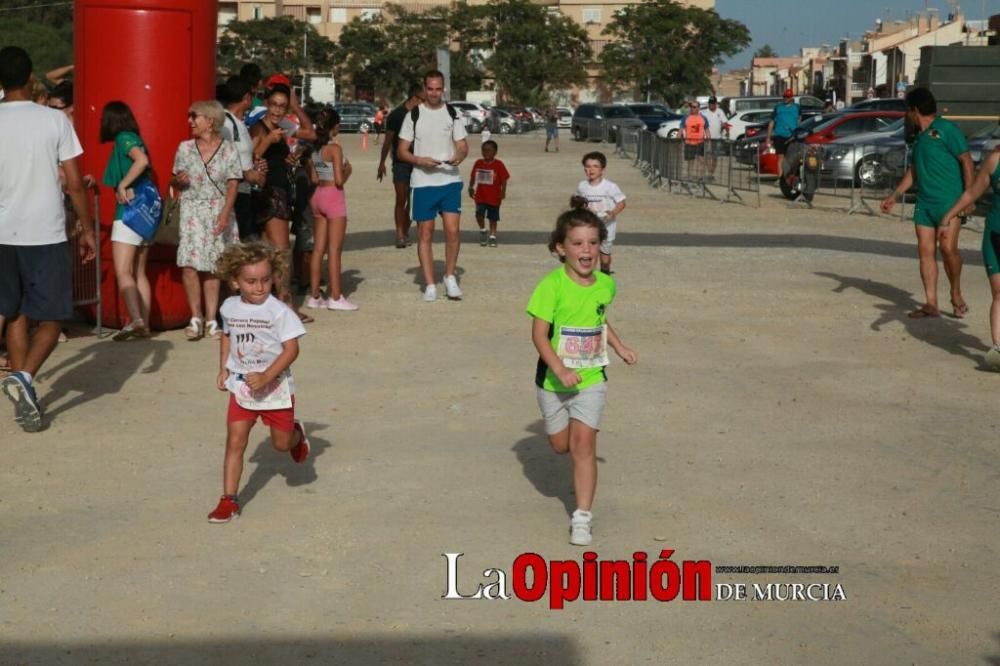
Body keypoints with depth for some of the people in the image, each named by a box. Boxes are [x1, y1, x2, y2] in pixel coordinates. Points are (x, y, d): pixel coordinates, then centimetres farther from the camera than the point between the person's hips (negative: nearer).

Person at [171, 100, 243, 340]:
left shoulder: (228, 150, 0)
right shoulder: (185, 148, 7)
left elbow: (232, 185, -3)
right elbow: (175, 180, 16)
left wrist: (225, 213, -15)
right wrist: (178, 180, -9)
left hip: (218, 214, -1)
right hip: (192, 212, 1)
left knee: (212, 267, 2)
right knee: (189, 265, -11)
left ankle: (211, 320, 10)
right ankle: (196, 317, 0)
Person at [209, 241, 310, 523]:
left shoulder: (278, 311, -17)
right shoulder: (229, 308, -1)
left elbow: (291, 349, -18)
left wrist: (266, 376, -26)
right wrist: (223, 368, 10)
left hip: (275, 387, -3)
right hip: (241, 387, 3)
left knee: (281, 443, 11)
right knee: (235, 442, -2)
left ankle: (297, 434, 48)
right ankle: (229, 500, 3)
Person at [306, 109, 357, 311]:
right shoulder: (335, 148, -13)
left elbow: (314, 178, 7)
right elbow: (339, 180, -17)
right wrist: (347, 170, 1)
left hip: (318, 195, 7)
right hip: (333, 196, -7)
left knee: (318, 248, 10)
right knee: (334, 249, -3)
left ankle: (314, 295, 12)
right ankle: (336, 297, -1)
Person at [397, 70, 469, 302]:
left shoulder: (452, 114, 7)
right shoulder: (413, 115, 3)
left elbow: (463, 145, 7)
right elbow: (402, 151, 3)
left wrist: (459, 156, -16)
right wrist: (420, 160, -16)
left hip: (450, 180, 1)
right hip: (422, 181, -1)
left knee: (452, 230, -9)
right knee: (425, 233, 2)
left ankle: (450, 276, 10)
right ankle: (430, 284, 9)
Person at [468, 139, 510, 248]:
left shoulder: (499, 165, -9)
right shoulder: (478, 163, 2)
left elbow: (504, 179, -8)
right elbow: (472, 177, 11)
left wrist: (503, 191, -13)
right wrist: (471, 188, 9)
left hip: (494, 197, -2)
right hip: (480, 196, 2)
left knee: (493, 218, 8)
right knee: (479, 215, -13)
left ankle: (492, 236, 20)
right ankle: (482, 231, 13)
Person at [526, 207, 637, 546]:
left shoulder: (605, 284, -3)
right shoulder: (552, 285, -19)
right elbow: (539, 333, -20)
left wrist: (619, 346, 14)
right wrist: (560, 370, -30)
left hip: (591, 379, 1)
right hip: (553, 380, -1)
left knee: (584, 444, -8)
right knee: (561, 445, 13)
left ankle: (582, 517, -2)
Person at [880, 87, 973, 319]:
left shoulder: (946, 129, -6)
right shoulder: (920, 137, 18)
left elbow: (966, 161, -9)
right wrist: (894, 195, 23)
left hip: (949, 201, -8)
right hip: (924, 203, 8)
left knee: (948, 247, -18)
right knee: (925, 251, 3)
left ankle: (956, 294, 2)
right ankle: (931, 304, 7)